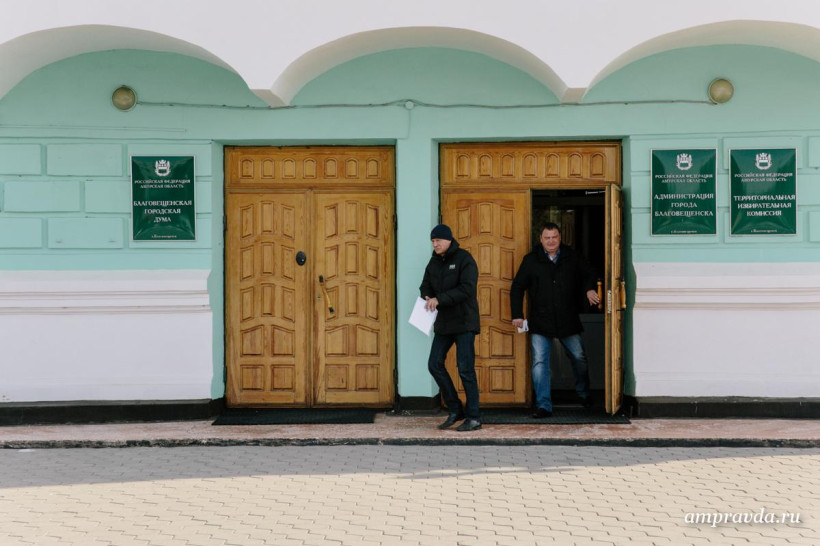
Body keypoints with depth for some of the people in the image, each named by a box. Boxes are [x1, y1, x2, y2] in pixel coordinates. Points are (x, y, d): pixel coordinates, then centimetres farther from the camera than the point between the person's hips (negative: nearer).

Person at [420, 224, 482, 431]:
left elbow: (467, 288, -20)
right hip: (443, 321, 7)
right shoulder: (434, 262, 12)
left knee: (465, 369, -6)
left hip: (464, 322, -7)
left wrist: (439, 299, -24)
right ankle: (455, 410, 18)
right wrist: (428, 297, -11)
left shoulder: (464, 259, -10)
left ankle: (474, 418, 3)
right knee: (435, 364, 5)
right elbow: (425, 286, 13)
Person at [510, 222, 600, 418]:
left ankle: (583, 394, 39)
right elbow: (517, 287, 4)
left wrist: (589, 289, -4)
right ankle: (543, 406, -1)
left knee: (579, 358, 14)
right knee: (539, 363, -8)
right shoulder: (530, 260, 0)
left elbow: (588, 274, 18)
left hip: (568, 320, 2)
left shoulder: (573, 257, 3)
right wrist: (517, 314, -3)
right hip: (540, 322, -1)